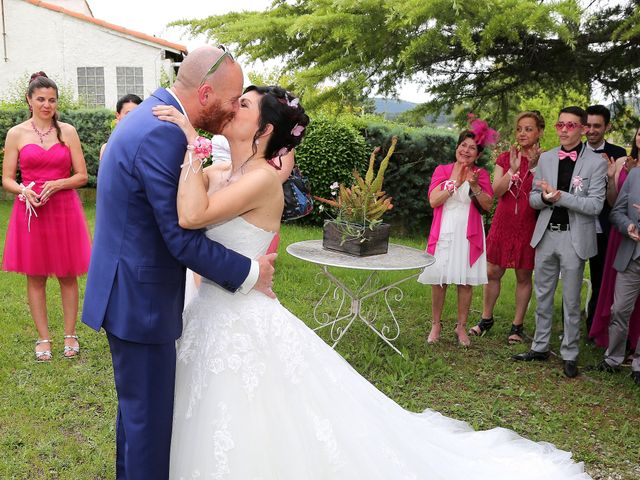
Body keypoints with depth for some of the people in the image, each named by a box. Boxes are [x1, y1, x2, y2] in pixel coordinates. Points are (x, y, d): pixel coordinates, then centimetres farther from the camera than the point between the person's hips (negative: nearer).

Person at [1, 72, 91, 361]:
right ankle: (43, 338, 17)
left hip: (64, 209, 0)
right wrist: (24, 191, -17)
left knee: (68, 275, 5)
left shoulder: (67, 131, 3)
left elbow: (82, 176, 2)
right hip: (30, 211, 0)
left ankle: (70, 335, 17)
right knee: (35, 277, 6)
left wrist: (56, 184, -15)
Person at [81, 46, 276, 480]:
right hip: (140, 299, -10)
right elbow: (182, 238, -25)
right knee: (150, 412, 6)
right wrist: (250, 274, -14)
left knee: (137, 403, 25)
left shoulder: (151, 117, 8)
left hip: (129, 289, 10)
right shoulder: (161, 135, -25)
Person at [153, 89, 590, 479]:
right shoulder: (220, 175, 8)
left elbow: (191, 216, -30)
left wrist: (193, 140, -23)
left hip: (246, 329, -9)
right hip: (215, 321, 9)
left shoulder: (262, 178, -19)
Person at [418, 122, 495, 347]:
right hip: (443, 233, 0)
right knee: (438, 280, 3)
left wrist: (475, 185, -17)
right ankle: (436, 324, 18)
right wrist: (455, 182, -13)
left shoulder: (481, 174, 6)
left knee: (466, 281, 3)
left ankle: (461, 326, 17)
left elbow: (487, 205, -3)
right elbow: (433, 201, -7)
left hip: (469, 234, 0)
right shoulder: (442, 170, 5)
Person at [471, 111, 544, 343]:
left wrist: (534, 167, -20)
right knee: (493, 272, 7)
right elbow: (497, 190, -7)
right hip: (503, 222, 2)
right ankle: (486, 319, 23)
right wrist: (513, 168, -18)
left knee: (524, 276, 7)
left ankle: (518, 324, 20)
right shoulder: (505, 158, 6)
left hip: (529, 225, -2)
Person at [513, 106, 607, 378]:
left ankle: (569, 355, 17)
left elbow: (595, 205, -13)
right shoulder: (546, 158, 7)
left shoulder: (595, 162, -6)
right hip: (546, 234, 4)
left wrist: (560, 195, -21)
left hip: (574, 238, -4)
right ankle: (540, 347, 26)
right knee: (543, 295, 13)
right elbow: (533, 199, 9)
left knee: (571, 300, 5)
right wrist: (544, 197, -14)